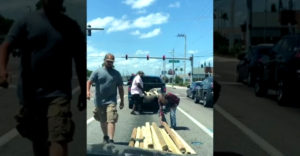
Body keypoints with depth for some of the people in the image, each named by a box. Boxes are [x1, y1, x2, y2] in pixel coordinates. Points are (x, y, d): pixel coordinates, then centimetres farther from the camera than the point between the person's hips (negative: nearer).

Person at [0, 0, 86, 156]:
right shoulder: (25, 22, 3)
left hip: (58, 92, -1)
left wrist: (83, 91, 9)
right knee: (38, 139, 17)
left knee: (59, 137, -16)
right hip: (30, 93, 2)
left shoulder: (71, 26, 5)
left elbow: (80, 60, 8)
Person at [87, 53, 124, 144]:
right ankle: (105, 137, 35)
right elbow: (89, 82, -4)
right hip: (99, 101, 1)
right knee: (103, 121, 15)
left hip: (111, 101, -1)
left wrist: (122, 101, 9)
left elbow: (120, 88, 10)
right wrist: (88, 91, -24)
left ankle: (111, 139, -15)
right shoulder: (98, 72, 2)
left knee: (111, 120, -14)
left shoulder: (116, 74, 6)